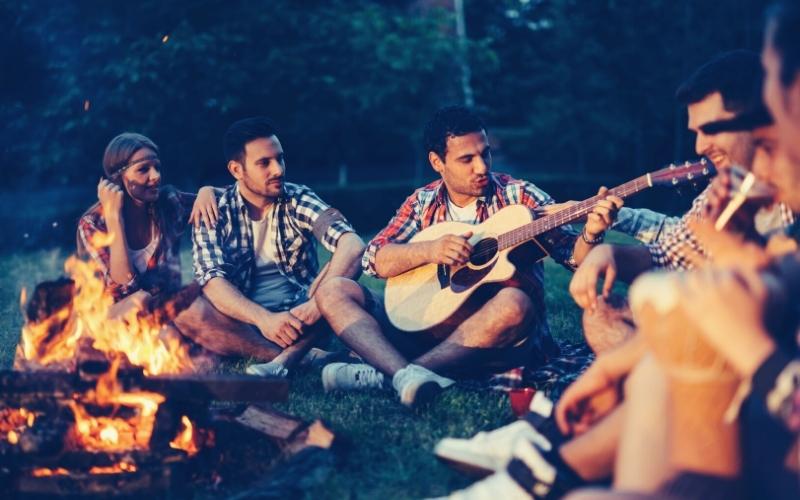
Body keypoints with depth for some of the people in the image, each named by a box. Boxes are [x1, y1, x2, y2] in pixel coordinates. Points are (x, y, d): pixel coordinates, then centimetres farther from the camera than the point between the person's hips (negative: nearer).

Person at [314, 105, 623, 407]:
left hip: (493, 338, -3)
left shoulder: (518, 196, 1)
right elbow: (374, 260, 0)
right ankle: (406, 374, -40)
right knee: (333, 292, -11)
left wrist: (591, 234, -27)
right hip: (427, 329, 3)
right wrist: (429, 250, -17)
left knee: (513, 304, -38)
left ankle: (384, 375, -35)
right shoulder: (422, 203, 10)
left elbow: (574, 255, -5)